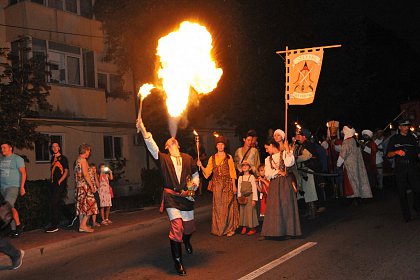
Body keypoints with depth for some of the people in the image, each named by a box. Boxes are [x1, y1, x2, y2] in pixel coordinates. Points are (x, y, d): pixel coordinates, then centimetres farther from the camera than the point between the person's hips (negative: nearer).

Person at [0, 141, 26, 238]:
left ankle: (18, 226, -3)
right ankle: (14, 228, 15)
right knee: (11, 208, 8)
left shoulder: (17, 158, -3)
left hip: (13, 186, -6)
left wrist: (22, 187, -13)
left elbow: (23, 173, -6)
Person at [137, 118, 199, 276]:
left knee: (189, 226, 12)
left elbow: (195, 175, 18)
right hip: (171, 197, -3)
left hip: (187, 196, 3)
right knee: (177, 226, -14)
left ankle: (186, 241, 51)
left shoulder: (187, 158, 10)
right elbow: (152, 147, -11)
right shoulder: (163, 159, 4)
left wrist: (194, 184, -5)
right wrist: (143, 130, -25)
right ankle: (178, 261, 0)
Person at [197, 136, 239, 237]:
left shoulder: (229, 157, 4)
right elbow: (207, 172, 5)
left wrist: (234, 185, -4)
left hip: (227, 184, -2)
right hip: (216, 185, 2)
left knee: (227, 206, -3)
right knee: (217, 206, 3)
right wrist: (201, 166, -12)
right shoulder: (212, 158, 10)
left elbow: (232, 172, 1)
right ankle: (219, 229, 12)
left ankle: (230, 228, 5)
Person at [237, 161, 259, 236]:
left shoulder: (251, 177, -5)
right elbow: (239, 188, 12)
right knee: (242, 211, 4)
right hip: (243, 197, 4)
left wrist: (254, 199, -10)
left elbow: (254, 188, -7)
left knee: (250, 211, -4)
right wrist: (239, 197, 5)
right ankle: (244, 227, 13)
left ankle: (253, 228, 5)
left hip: (250, 196, -4)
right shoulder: (240, 178, 9)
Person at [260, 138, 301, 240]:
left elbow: (289, 163, -19)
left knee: (286, 205, -3)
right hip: (274, 184, 4)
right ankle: (268, 232, 2)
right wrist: (278, 172, -9)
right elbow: (267, 174, 4)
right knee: (272, 207, 1)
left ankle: (288, 231, 4)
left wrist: (287, 149, -18)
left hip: (285, 183, -4)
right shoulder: (268, 159, 16)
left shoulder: (284, 153, 2)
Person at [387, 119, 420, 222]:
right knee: (402, 191, 1)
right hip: (400, 167, -1)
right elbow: (388, 154, 4)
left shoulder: (412, 138, 14)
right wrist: (397, 152, -14)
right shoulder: (394, 139, 8)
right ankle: (406, 215, 11)